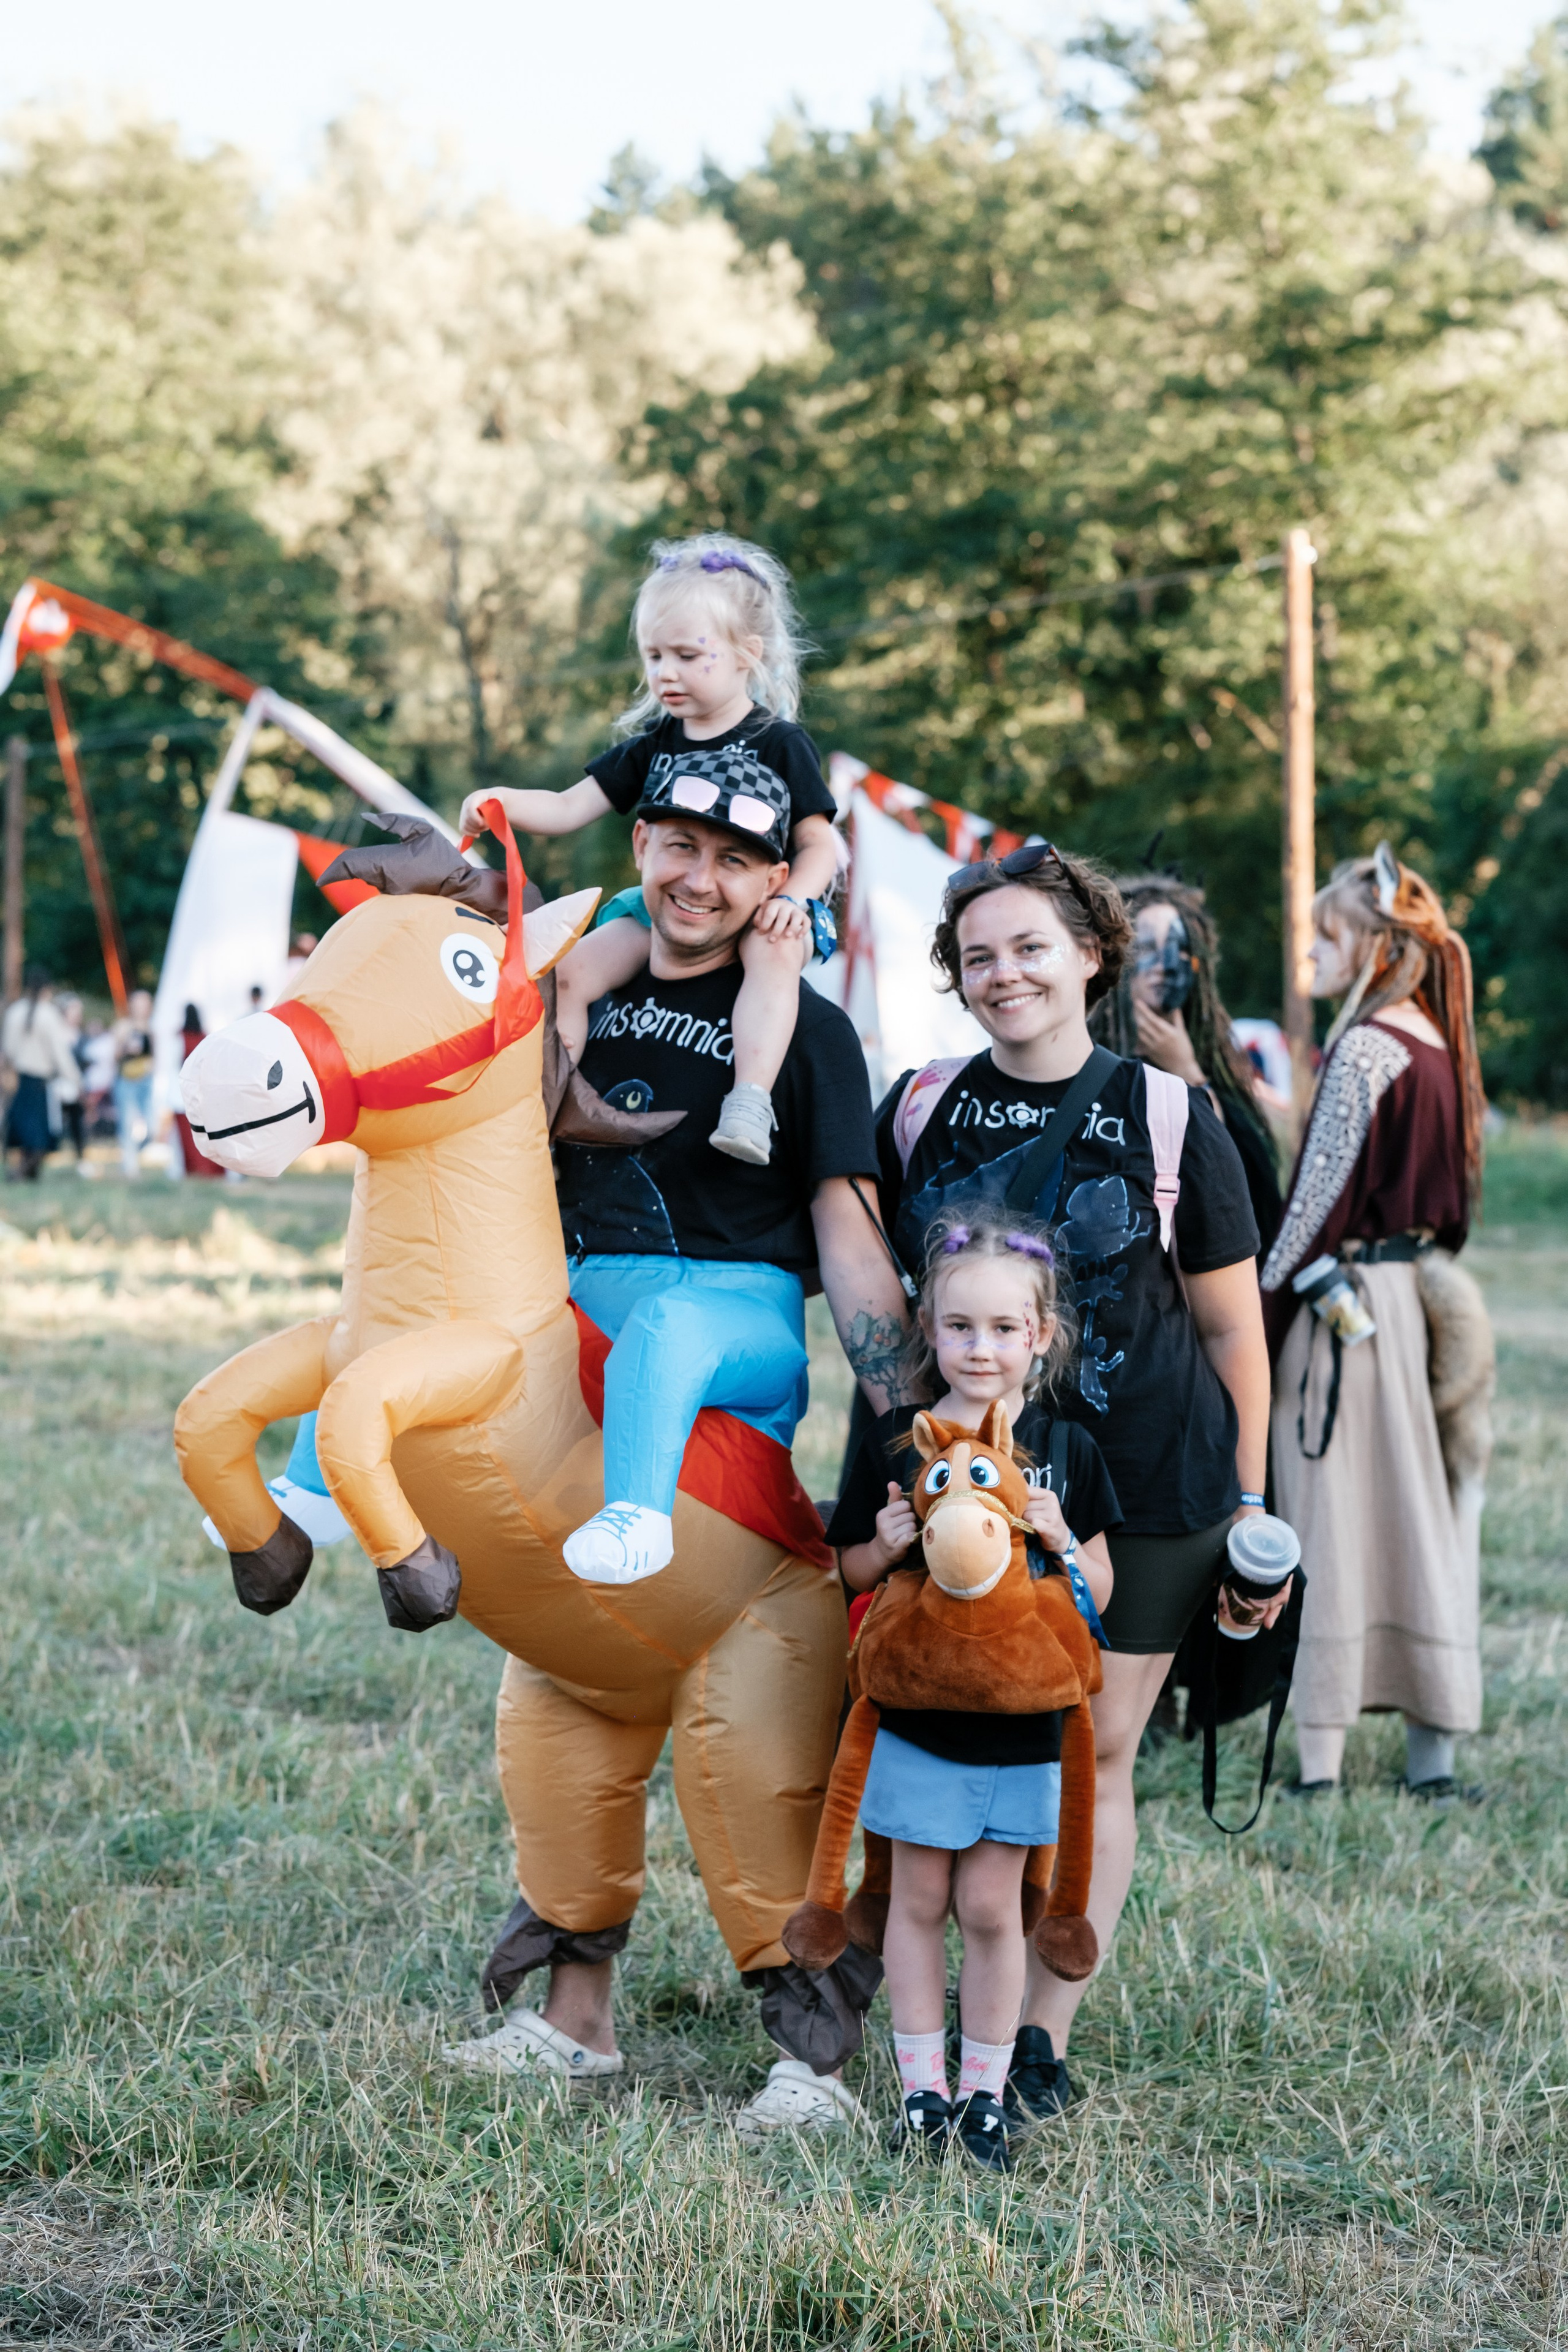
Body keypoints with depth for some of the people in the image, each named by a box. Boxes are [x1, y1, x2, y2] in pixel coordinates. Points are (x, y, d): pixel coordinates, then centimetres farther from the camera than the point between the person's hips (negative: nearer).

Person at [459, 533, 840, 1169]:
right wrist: (500, 803, -12)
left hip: (754, 909, -4)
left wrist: (792, 899, -21)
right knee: (571, 973, -19)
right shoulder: (653, 747, 12)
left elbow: (819, 844, 0)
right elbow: (567, 809, 8)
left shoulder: (780, 743, 2)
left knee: (775, 952, -40)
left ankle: (751, 1102, -49)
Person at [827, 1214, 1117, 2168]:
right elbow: (851, 1570, 7)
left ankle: (986, 2091, 17)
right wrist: (888, 1546, -14)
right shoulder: (896, 1442, -2)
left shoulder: (1066, 1450, -1)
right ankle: (923, 2087, 19)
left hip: (1020, 1723, 0)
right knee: (920, 1899, 7)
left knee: (990, 1908, 5)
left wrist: (1062, 1540, -15)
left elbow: (1099, 1598, 3)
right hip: (917, 1717, 0)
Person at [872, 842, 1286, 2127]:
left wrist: (1249, 1506, 2)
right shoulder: (920, 1108, 5)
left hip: (1145, 1485, -2)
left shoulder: (1168, 1117, -2)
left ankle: (1046, 2034, 12)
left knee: (1094, 1753, 3)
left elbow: (1232, 1329, 3)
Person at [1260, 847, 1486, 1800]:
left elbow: (1321, 1196, -14)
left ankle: (1323, 1754, -1)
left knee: (1333, 1512, -4)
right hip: (1418, 1291, 8)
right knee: (1417, 1504, 10)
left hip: (1349, 1300, -8)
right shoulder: (1440, 1046, 11)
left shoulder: (1365, 1049, -14)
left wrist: (1261, 1310, -9)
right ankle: (1434, 1747, 14)